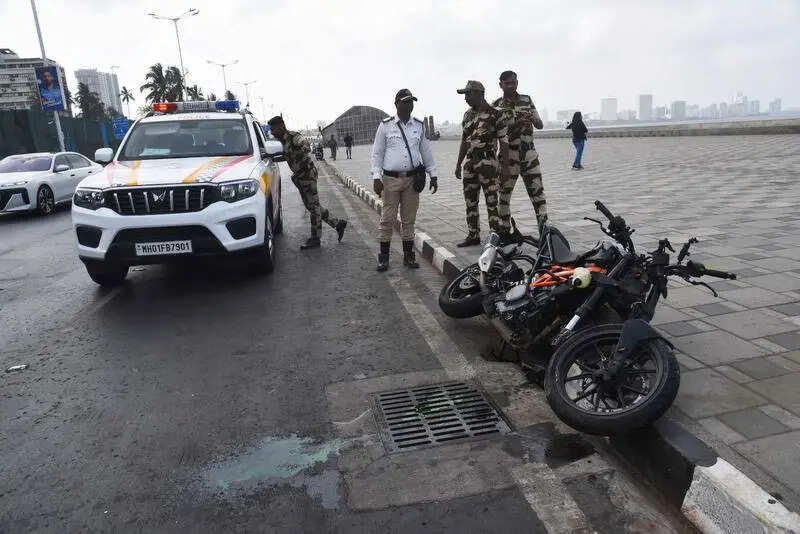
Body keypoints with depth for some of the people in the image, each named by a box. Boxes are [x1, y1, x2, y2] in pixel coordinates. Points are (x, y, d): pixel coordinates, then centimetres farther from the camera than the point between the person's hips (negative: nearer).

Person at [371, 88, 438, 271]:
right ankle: (383, 257, 10)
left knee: (409, 220, 9)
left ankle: (408, 256, 19)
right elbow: (377, 153, 2)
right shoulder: (385, 125, 0)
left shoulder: (418, 126, 9)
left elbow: (426, 152, 17)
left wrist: (433, 175, 14)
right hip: (391, 179, -3)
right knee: (387, 220, -1)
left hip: (412, 179, 3)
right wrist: (376, 177, -7)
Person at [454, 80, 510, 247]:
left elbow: (504, 141, -8)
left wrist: (505, 166, -13)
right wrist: (458, 164, 16)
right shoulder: (468, 115, 14)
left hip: (488, 162, -7)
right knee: (470, 202, 11)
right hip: (470, 163, 7)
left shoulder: (495, 114, -7)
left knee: (492, 201, -7)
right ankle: (473, 235, 21)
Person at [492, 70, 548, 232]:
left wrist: (532, 119, -12)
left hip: (530, 154, 3)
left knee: (537, 191, -1)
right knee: (504, 193, 1)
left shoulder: (527, 100, 12)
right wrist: (516, 124, -20)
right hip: (509, 156, -3)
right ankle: (505, 231, 13)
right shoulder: (496, 105, 1)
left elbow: (540, 125, 11)